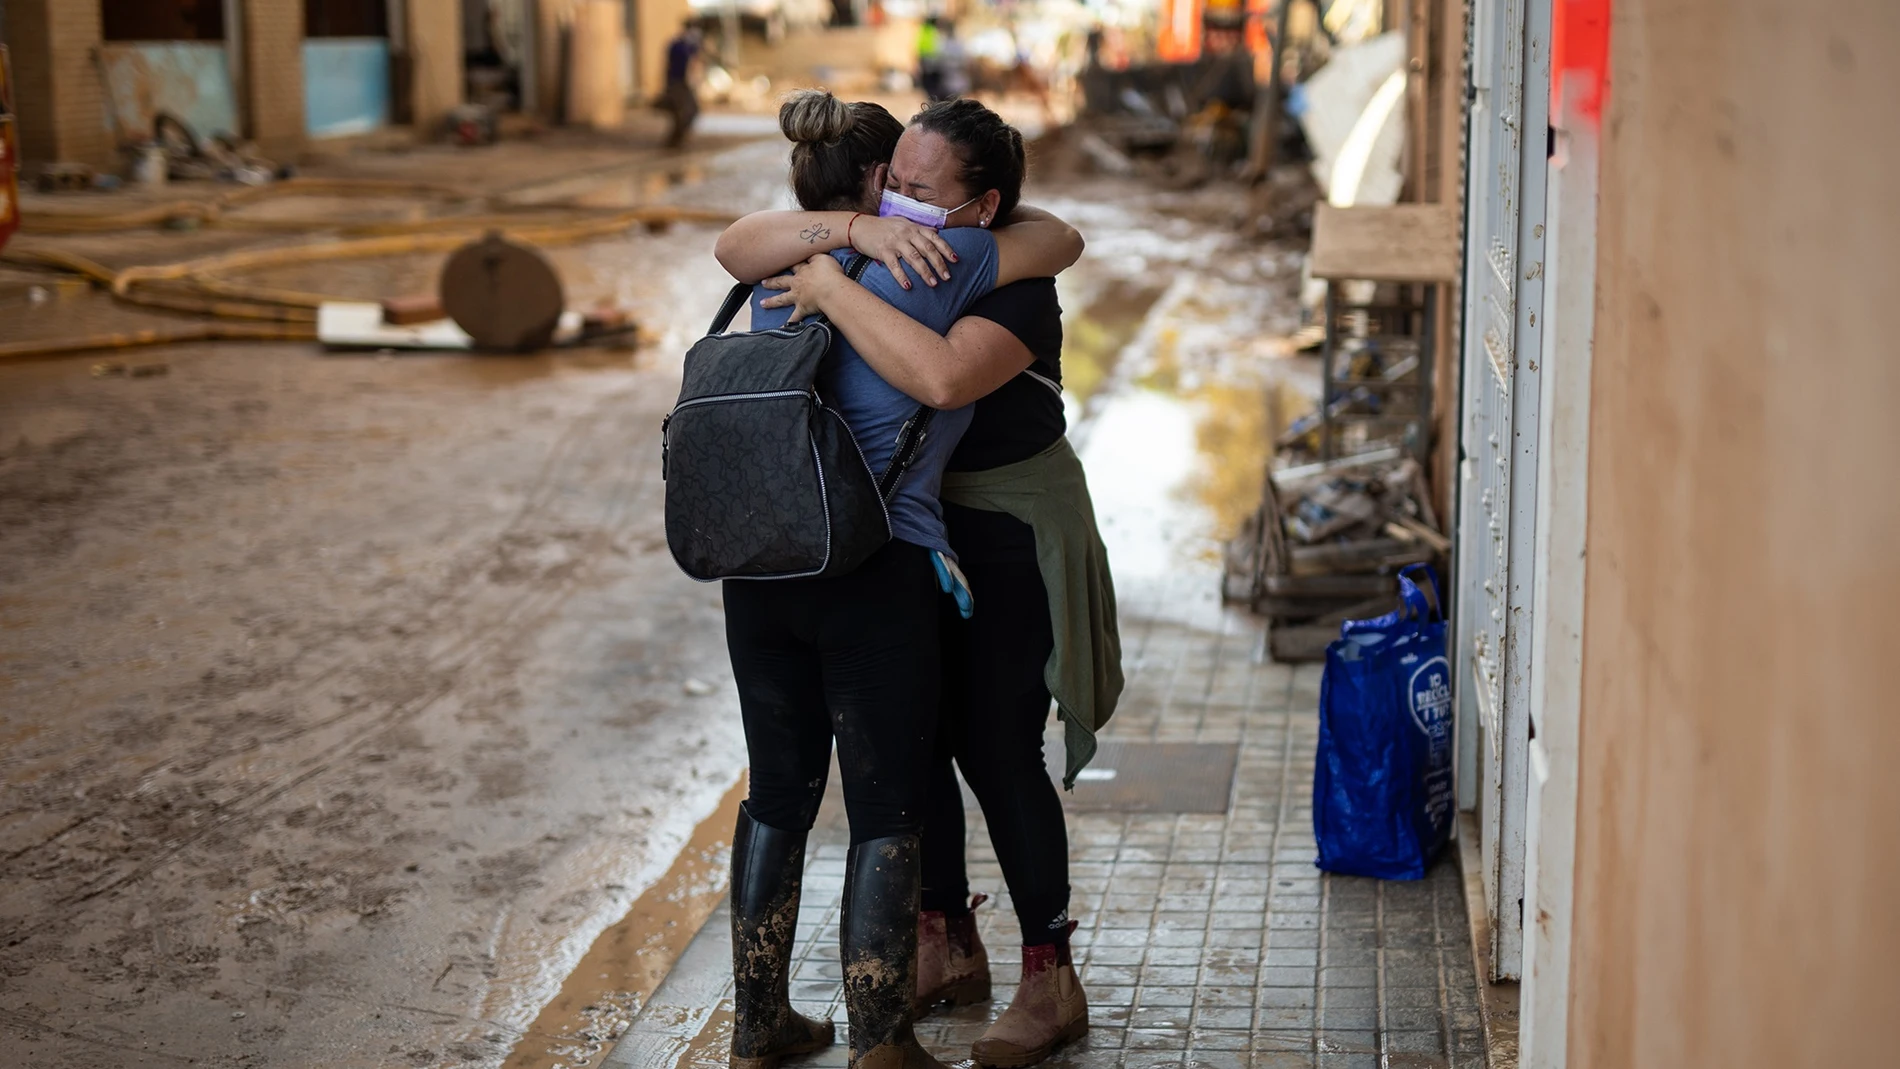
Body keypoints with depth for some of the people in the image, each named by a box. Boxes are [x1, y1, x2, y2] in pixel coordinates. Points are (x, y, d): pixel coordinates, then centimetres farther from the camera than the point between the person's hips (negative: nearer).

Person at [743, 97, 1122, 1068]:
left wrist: (830, 289, -35)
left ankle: (1051, 978, 11)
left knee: (997, 750, -4)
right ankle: (948, 946, 30)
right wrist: (847, 231, -17)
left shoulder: (1015, 287, -24)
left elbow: (942, 377, -43)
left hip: (1006, 538, -7)